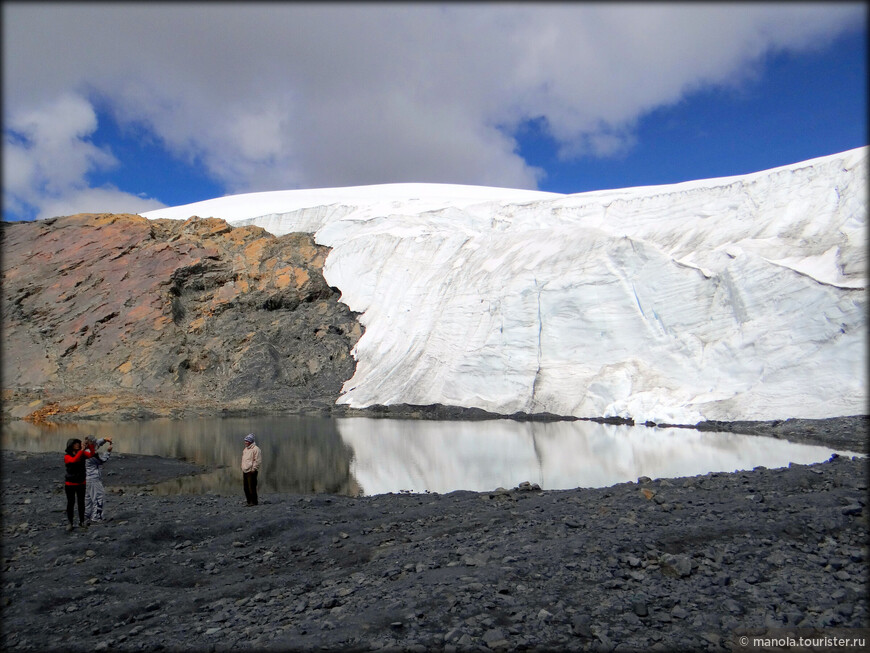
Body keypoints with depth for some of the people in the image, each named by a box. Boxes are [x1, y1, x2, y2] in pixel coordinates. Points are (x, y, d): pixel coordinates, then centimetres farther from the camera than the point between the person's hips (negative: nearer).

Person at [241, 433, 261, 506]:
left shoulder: (255, 449, -8)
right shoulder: (245, 449, 18)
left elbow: (257, 460, -12)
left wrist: (254, 469, -16)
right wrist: (242, 468, 16)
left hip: (251, 471, -8)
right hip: (245, 471, 8)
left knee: (252, 487, -8)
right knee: (246, 487, 8)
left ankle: (254, 502, -1)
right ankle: (249, 501, 16)